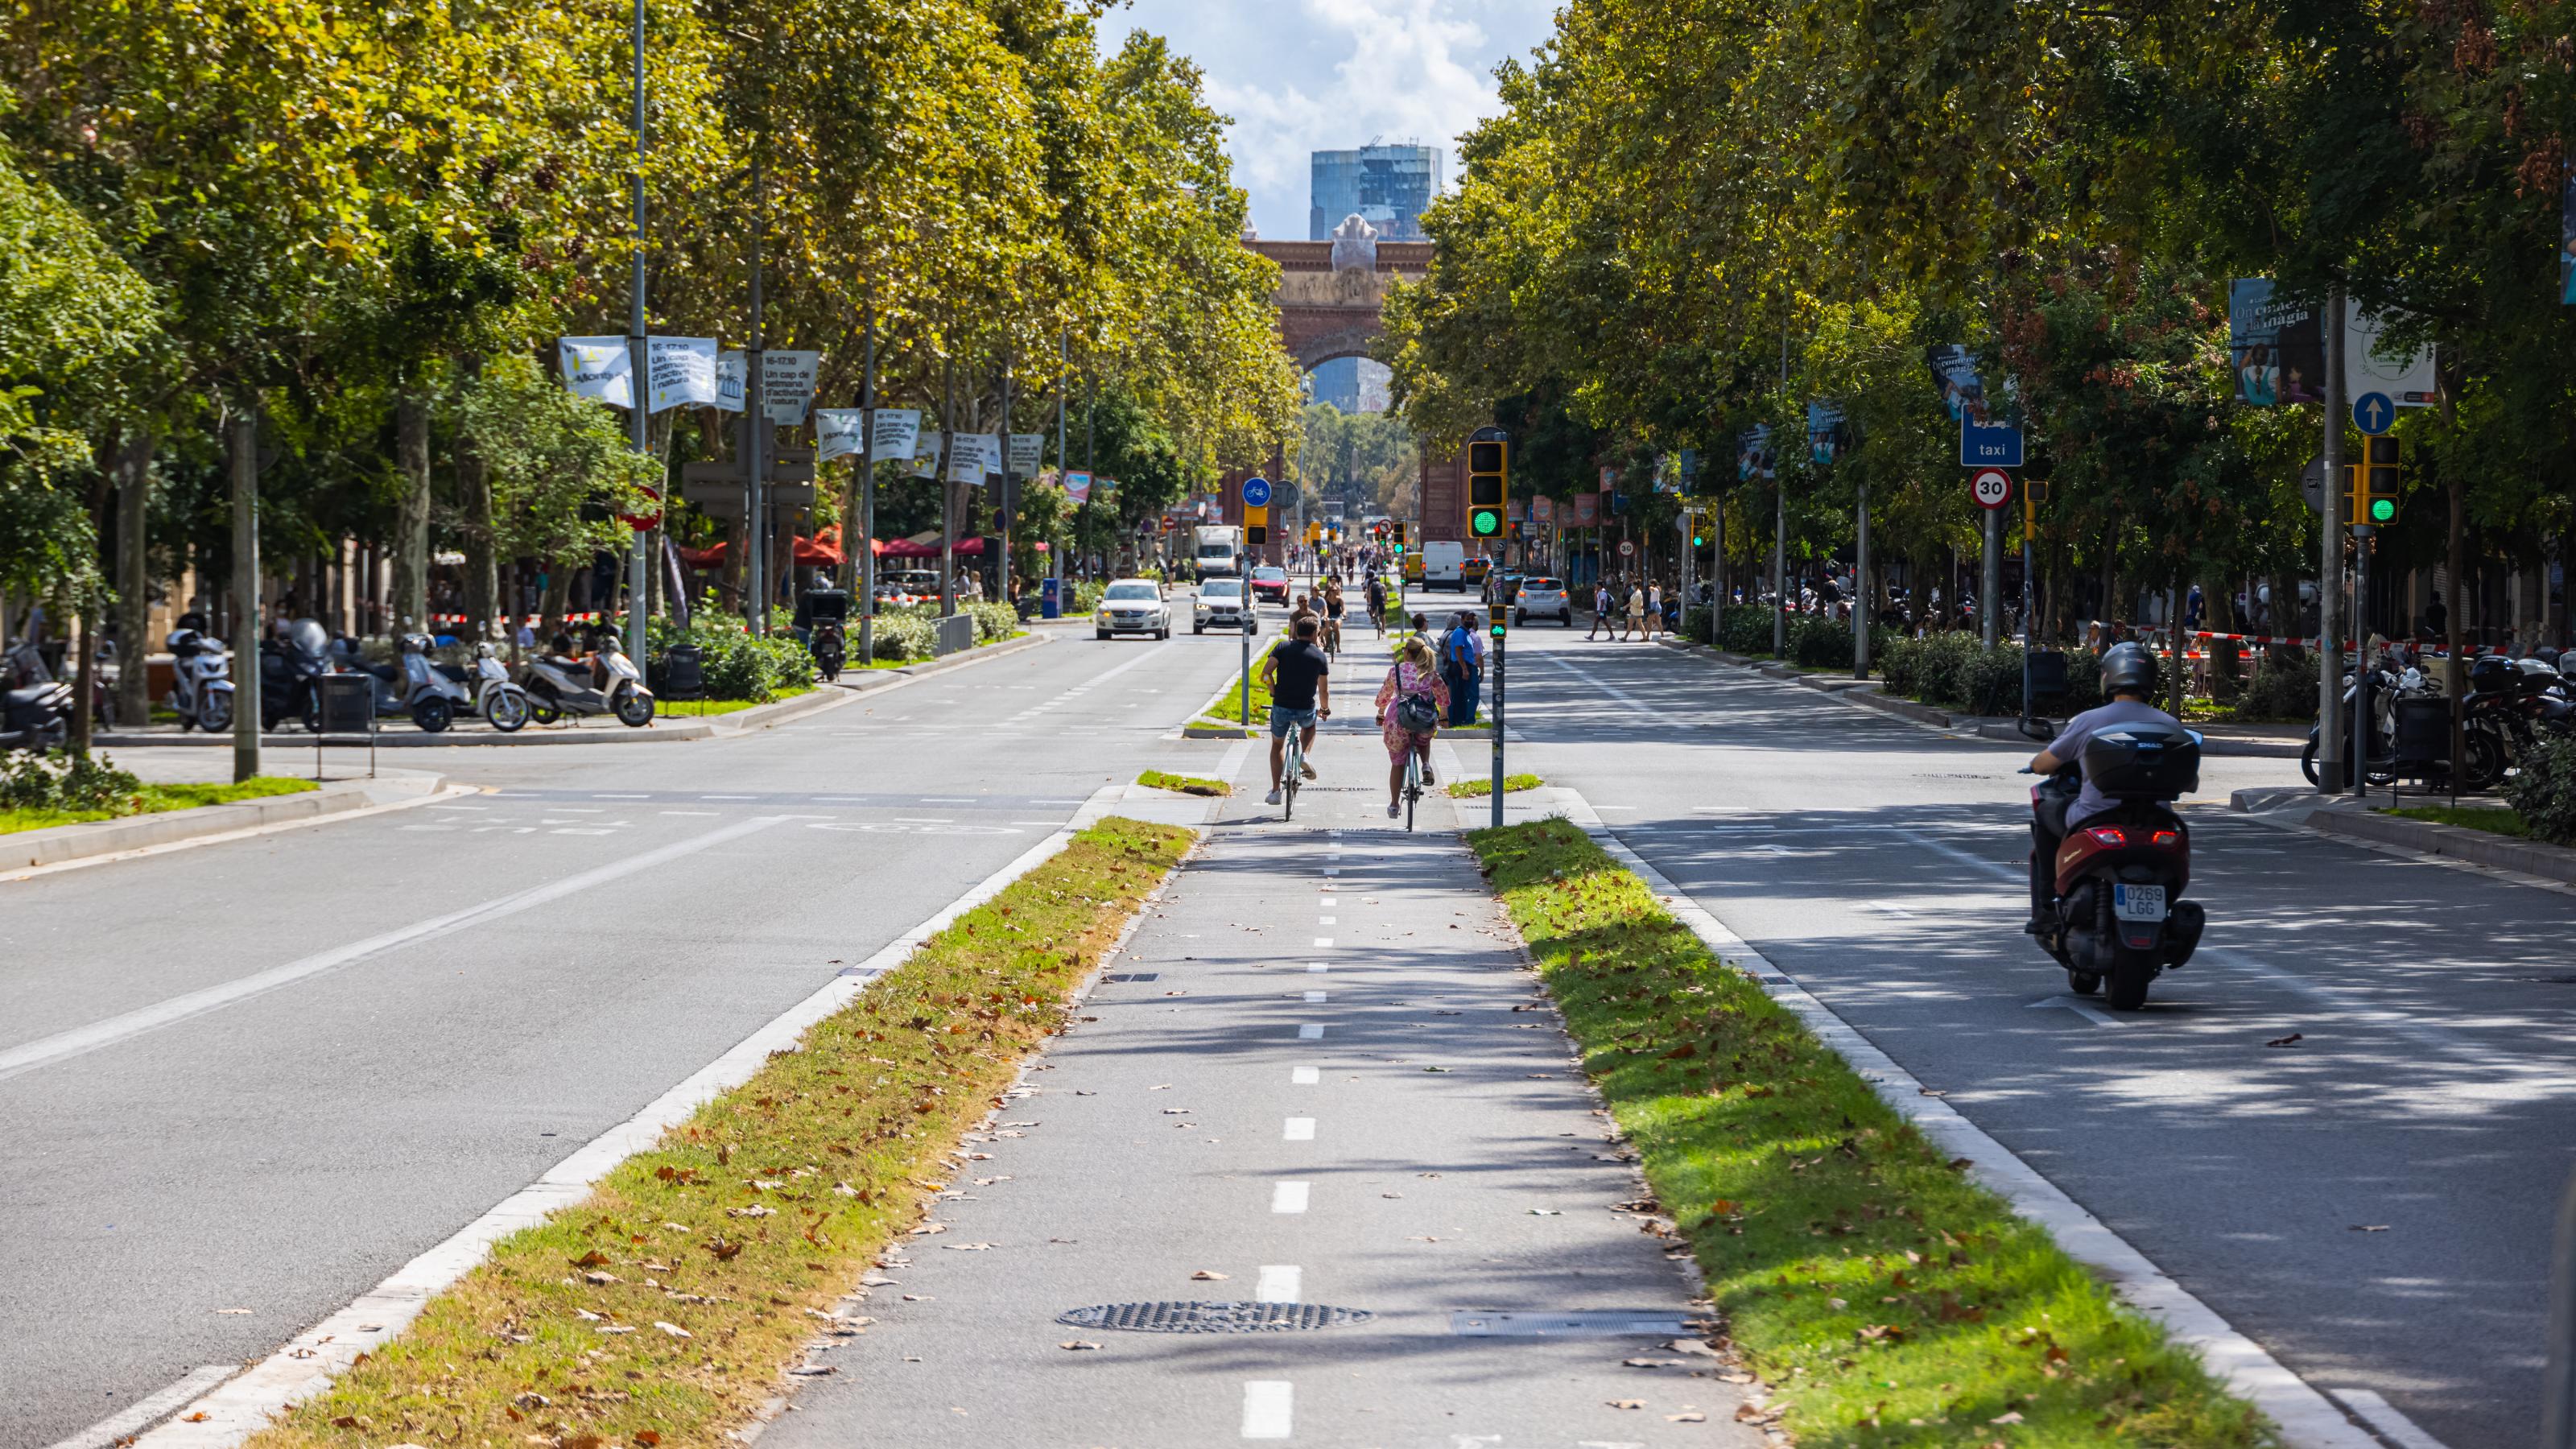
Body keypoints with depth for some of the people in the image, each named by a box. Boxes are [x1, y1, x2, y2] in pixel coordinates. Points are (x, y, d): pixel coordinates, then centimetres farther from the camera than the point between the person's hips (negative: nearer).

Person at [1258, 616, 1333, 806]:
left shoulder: (1282, 648, -1)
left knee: (1277, 745, 23)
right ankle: (1306, 756, 11)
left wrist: (1274, 692, 5)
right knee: (1309, 725, 37)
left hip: (1281, 707, 0)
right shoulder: (1320, 656, 2)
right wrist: (1325, 709, 26)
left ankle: (1275, 791, 18)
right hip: (1306, 710, 0)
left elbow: (1265, 674, -11)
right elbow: (1323, 690, 8)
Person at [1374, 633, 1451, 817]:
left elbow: (1384, 694, 16)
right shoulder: (1431, 673, 7)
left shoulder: (1395, 670, 4)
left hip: (1398, 721, -1)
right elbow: (1443, 695, 17)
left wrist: (1381, 713, 33)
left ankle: (1394, 805, 19)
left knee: (1397, 764, 14)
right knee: (1424, 740, 38)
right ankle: (1426, 765, 9)